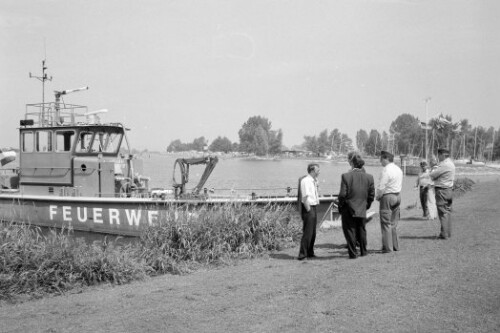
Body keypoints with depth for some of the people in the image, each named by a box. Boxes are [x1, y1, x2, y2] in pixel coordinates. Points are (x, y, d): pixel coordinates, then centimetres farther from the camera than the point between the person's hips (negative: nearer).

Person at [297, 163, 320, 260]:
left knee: (313, 232, 15)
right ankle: (302, 254, -5)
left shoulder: (314, 181, 14)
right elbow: (305, 197, -19)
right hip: (308, 208, -9)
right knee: (307, 232, -9)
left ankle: (310, 253, 25)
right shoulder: (306, 181, -15)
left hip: (313, 208, 9)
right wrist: (308, 210, -17)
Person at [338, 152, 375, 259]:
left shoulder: (345, 176, -16)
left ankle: (353, 253, 9)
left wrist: (340, 206, -1)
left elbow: (342, 194, -15)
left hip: (348, 210, -4)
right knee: (361, 230, 18)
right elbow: (371, 195, 2)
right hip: (362, 210, 4)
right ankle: (363, 251, 28)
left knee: (350, 231, 7)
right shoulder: (369, 177, -4)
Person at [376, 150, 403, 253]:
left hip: (387, 197, -8)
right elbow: (400, 185, 15)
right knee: (394, 223, 16)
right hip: (397, 196, 8)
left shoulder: (386, 170, -17)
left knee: (386, 223, -2)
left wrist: (378, 197, -3)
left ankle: (387, 247, -1)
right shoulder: (398, 169, 10)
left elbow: (381, 187, -18)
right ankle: (395, 246, 20)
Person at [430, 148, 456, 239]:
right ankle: (448, 232, 17)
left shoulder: (444, 165, -18)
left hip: (442, 190, -10)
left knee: (443, 212, -6)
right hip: (449, 189, 10)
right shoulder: (451, 164, 14)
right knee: (448, 211, 13)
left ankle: (444, 234, -5)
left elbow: (432, 175, -15)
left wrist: (434, 169, 6)